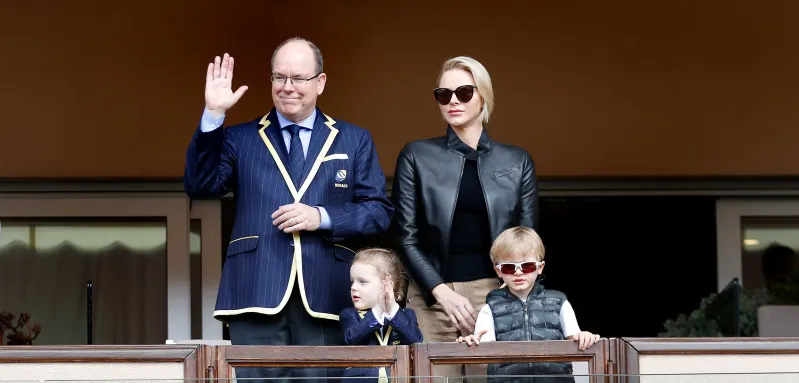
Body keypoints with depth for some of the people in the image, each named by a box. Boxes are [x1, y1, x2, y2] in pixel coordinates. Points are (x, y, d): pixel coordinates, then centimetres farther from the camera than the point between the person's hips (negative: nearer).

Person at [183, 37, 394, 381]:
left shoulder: (354, 141, 14)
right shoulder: (240, 139, 14)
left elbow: (380, 212, 7)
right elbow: (200, 185, -1)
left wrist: (322, 218, -9)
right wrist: (213, 114, -8)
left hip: (325, 296, 1)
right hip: (258, 293, 0)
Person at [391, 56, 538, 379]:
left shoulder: (517, 162, 9)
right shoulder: (417, 156, 5)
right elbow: (407, 237, 1)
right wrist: (442, 292, -10)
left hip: (495, 295, 1)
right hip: (432, 296, -1)